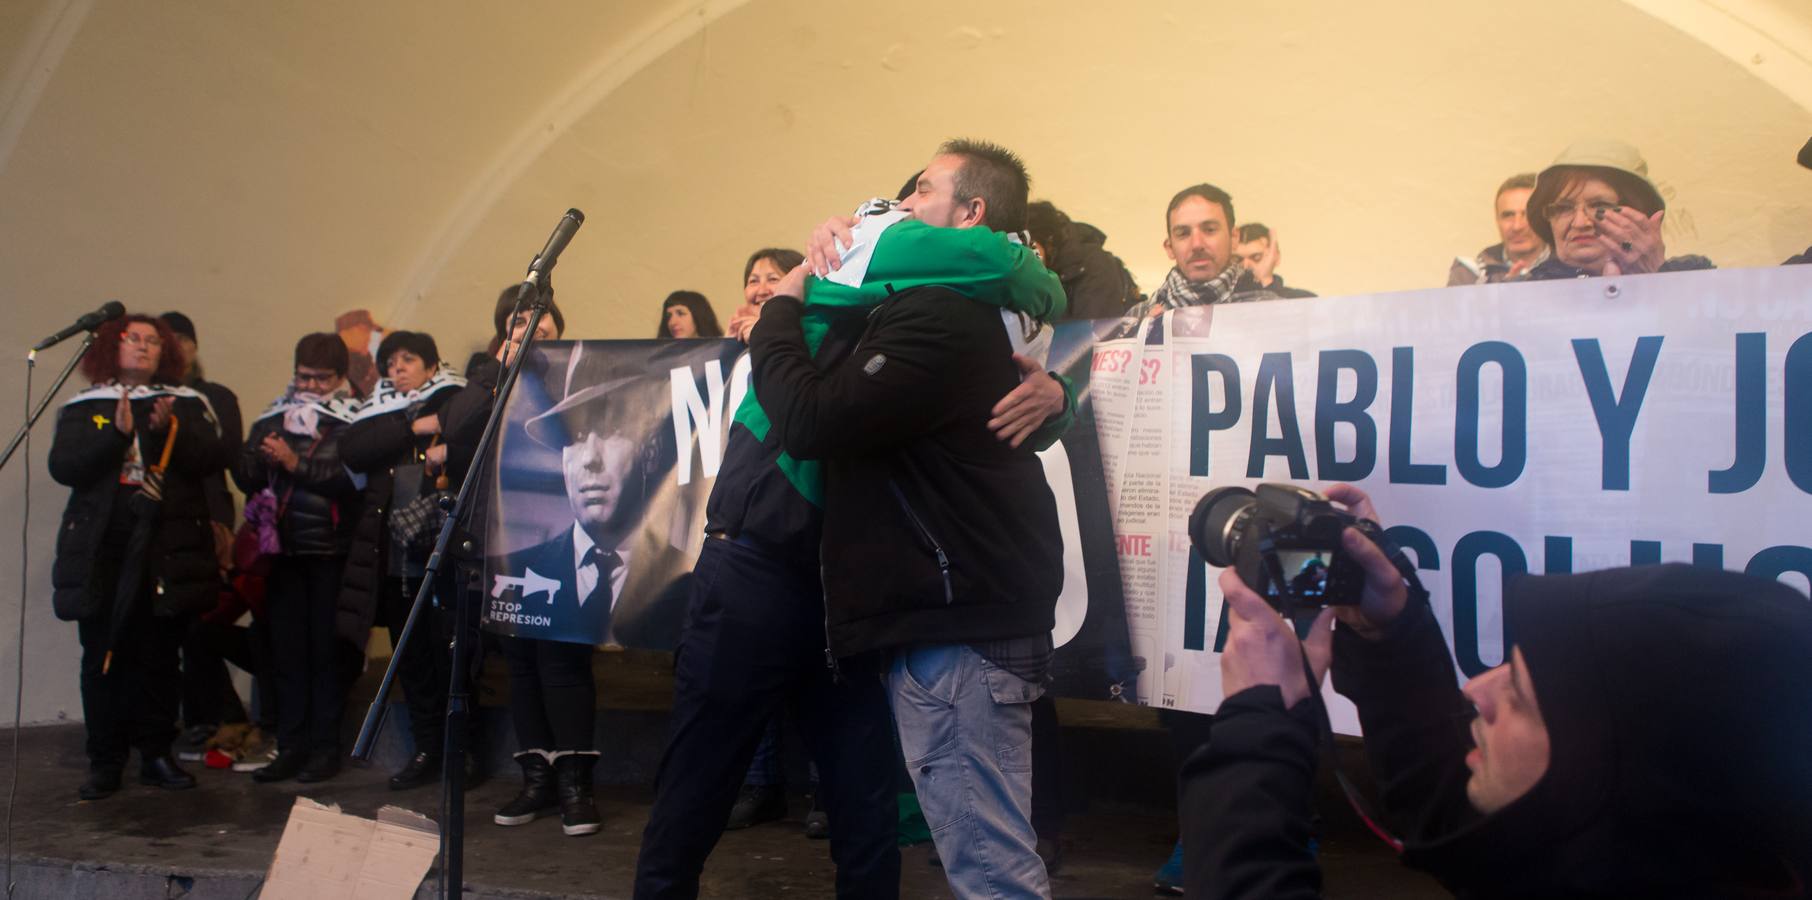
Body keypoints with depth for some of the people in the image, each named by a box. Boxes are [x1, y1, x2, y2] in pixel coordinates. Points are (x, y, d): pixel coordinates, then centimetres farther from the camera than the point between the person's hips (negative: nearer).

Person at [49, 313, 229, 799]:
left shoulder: (188, 404, 11)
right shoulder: (83, 408, 11)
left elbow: (212, 458, -2)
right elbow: (63, 466, -3)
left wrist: (171, 430, -17)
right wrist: (117, 434, -15)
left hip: (168, 549, 0)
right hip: (102, 553, 0)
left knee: (160, 658, 3)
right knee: (104, 658, 0)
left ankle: (156, 756, 13)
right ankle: (105, 763, 9)